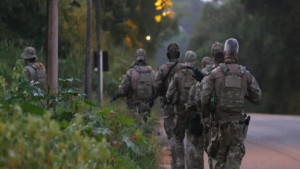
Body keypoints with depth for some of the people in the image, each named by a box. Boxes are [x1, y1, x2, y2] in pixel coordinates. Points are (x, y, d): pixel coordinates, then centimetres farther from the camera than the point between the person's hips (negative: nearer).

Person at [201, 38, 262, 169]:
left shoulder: (215, 73, -3)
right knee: (235, 157, 2)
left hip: (220, 122, 0)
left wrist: (204, 110, 13)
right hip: (238, 122, 0)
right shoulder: (246, 74, 1)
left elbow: (205, 97, -9)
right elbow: (257, 98, 4)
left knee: (219, 156, 14)